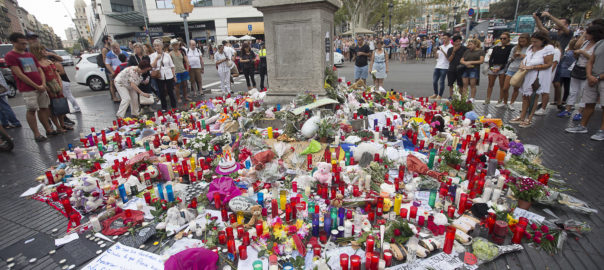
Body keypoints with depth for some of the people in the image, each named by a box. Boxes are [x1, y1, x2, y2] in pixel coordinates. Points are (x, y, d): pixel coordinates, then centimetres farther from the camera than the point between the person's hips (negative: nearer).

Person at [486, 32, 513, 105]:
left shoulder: (510, 47, 1)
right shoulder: (496, 47, 14)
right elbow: (491, 58, 10)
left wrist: (499, 68, -13)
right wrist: (491, 67, -6)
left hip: (503, 67, -4)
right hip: (493, 67, 4)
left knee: (502, 85, -1)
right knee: (490, 85, 6)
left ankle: (500, 101, 4)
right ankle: (487, 100, 12)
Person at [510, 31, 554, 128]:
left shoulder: (548, 48, -11)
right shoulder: (531, 47, 8)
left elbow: (548, 64, -15)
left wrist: (532, 67, -22)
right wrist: (522, 63, -2)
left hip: (538, 78, -7)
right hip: (527, 76, 7)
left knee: (534, 98, 2)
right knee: (525, 96, 11)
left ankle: (529, 120, 8)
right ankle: (522, 118, 20)